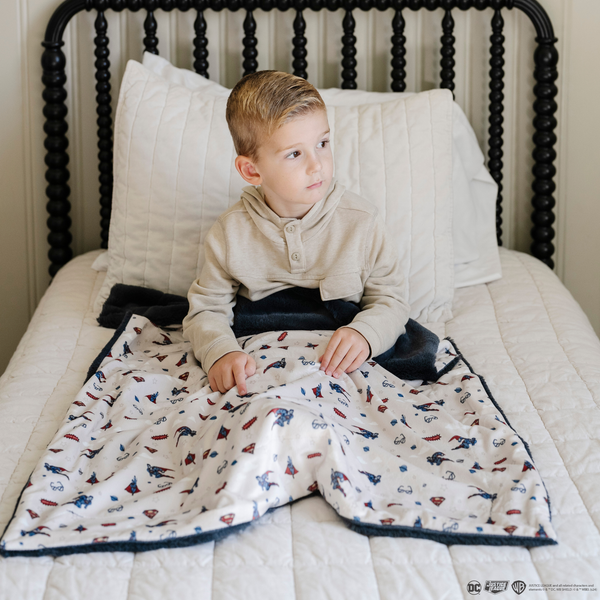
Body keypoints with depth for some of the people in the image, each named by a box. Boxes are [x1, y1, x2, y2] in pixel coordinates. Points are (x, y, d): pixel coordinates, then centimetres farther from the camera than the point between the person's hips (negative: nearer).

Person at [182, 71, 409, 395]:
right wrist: (220, 352, -19)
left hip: (341, 368, 0)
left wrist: (364, 333, -20)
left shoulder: (361, 222, -4)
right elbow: (206, 310, 3)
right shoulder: (230, 234, -4)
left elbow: (391, 300, 3)